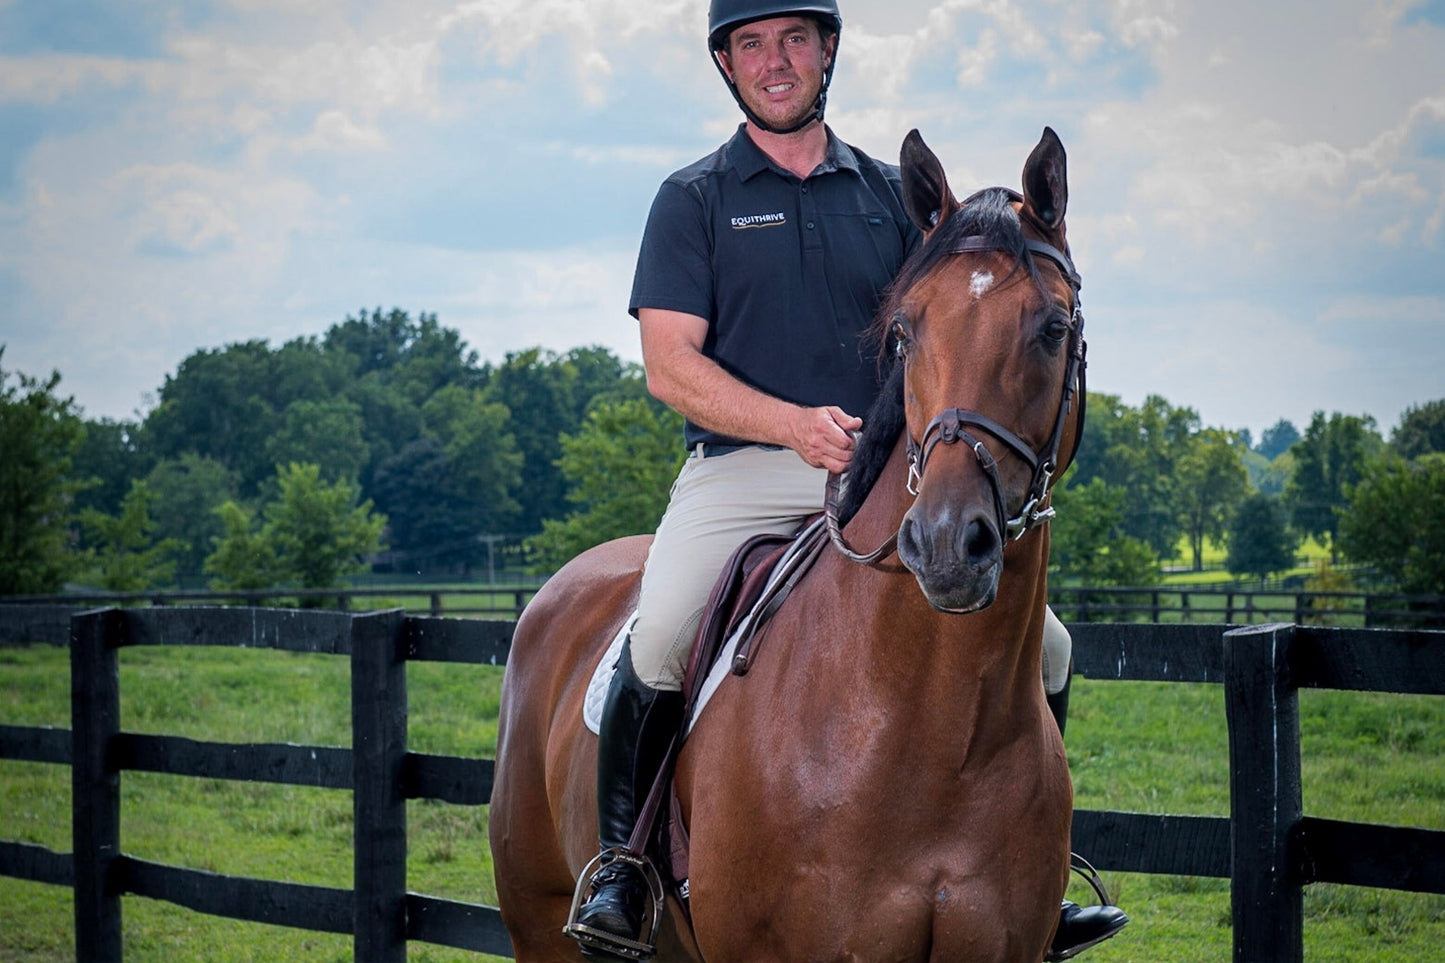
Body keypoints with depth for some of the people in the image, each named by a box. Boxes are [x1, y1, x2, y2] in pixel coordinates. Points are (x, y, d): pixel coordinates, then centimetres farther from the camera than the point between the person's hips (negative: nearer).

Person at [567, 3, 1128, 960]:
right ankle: (617, 864, -9)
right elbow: (672, 364, -4)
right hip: (741, 471, -3)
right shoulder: (695, 198, 5)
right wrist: (797, 424, -19)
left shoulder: (889, 194, 15)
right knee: (660, 641, -29)